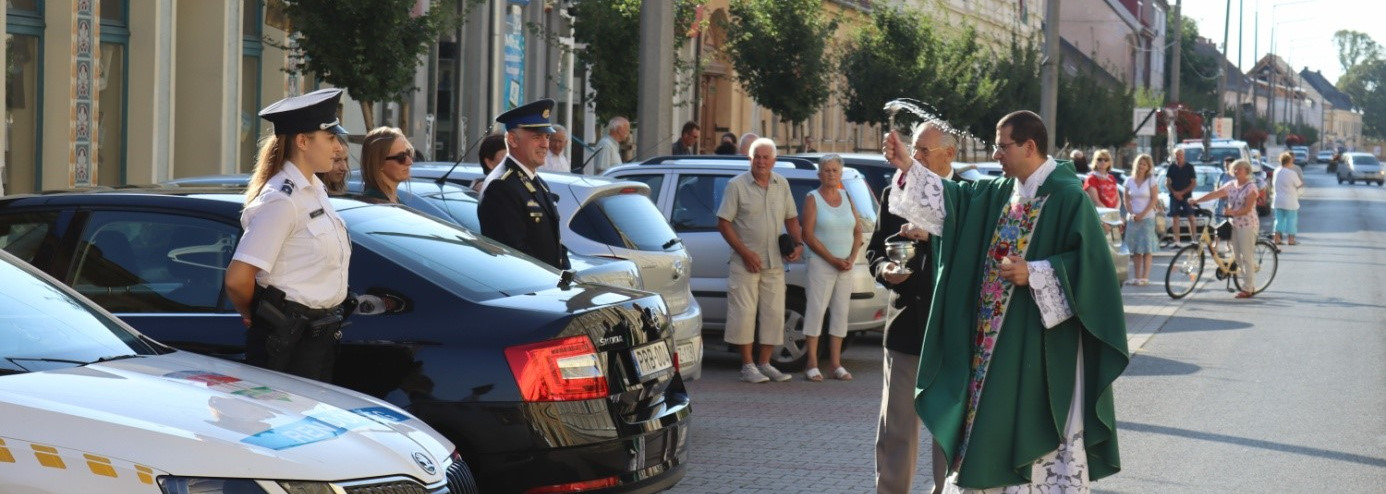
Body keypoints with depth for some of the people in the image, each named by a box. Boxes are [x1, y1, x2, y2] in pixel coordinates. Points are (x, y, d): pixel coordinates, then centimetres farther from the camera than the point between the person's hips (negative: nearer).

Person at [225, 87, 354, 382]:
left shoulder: (315, 190, 11)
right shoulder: (281, 200, -17)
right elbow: (237, 279, -23)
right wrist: (252, 316, -4)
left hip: (320, 335, 9)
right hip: (286, 340, -9)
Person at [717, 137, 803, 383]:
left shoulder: (782, 185, 8)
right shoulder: (736, 185, -6)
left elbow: (791, 218, 18)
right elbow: (723, 222, -8)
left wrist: (797, 243, 0)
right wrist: (745, 252, -14)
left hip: (774, 262, 5)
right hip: (745, 262, -5)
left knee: (774, 314, 5)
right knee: (744, 312, -6)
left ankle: (764, 363, 14)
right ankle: (747, 366, 1)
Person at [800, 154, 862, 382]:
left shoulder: (846, 198, 11)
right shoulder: (813, 198, -2)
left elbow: (857, 231, 11)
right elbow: (808, 235, -9)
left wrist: (852, 258, -5)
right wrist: (832, 259, -13)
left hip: (846, 266, 5)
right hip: (821, 263, -5)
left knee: (840, 312, 4)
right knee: (816, 310, -8)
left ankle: (836, 364, 8)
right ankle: (812, 364, -6)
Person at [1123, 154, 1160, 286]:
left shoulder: (1151, 180, 0)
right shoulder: (1130, 180, 9)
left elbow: (1154, 199, -4)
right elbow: (1127, 199, 8)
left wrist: (1142, 214, -11)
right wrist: (1131, 214, -7)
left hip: (1147, 217, -3)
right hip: (1133, 219, 3)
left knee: (1146, 248, -6)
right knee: (1135, 250, 3)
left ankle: (1145, 277, -7)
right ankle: (1137, 277, 5)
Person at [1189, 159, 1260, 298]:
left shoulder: (1251, 187, -10)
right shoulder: (1231, 185, 10)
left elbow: (1247, 209, -18)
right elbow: (1214, 194, 8)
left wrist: (1232, 212, -31)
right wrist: (1196, 200, 2)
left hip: (1247, 225, -7)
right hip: (1234, 224, 7)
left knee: (1246, 257, -6)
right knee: (1237, 256, 7)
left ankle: (1247, 289, -4)